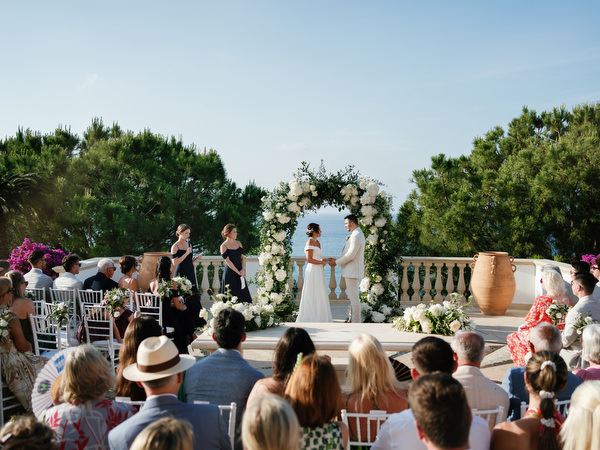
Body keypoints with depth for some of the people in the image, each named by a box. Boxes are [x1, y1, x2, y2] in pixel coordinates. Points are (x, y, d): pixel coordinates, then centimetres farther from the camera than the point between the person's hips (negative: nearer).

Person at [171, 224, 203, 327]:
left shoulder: (189, 244, 15)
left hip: (190, 274, 7)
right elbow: (175, 262, -14)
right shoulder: (175, 246, -6)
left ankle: (196, 322, 9)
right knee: (183, 300, -6)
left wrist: (197, 258, 3)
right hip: (181, 275, -7)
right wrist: (186, 253, -16)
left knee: (194, 299, 4)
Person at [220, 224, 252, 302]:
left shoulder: (238, 243, 11)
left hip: (240, 274, 6)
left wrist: (243, 269, -6)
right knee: (231, 299, -5)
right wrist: (238, 272, -13)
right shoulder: (224, 246, -6)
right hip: (230, 274, -6)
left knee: (244, 296, 2)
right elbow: (228, 261, -11)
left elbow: (242, 258, 10)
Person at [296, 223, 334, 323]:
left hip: (319, 272, 9)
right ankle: (310, 319, 1)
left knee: (320, 295, 11)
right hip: (313, 271, -9)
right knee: (312, 295, -5)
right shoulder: (310, 242, -12)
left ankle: (319, 317, 16)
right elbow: (309, 259, -17)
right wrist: (323, 262, -11)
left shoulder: (317, 242, 15)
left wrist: (325, 260, 8)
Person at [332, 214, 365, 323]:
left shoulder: (356, 236, -19)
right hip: (352, 271, 11)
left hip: (352, 272, -11)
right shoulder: (357, 234, 15)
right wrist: (338, 260, 15)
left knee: (354, 297, -5)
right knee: (352, 296, 17)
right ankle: (352, 319, 26)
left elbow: (351, 255, -23)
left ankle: (356, 321, 0)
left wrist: (337, 262, -14)